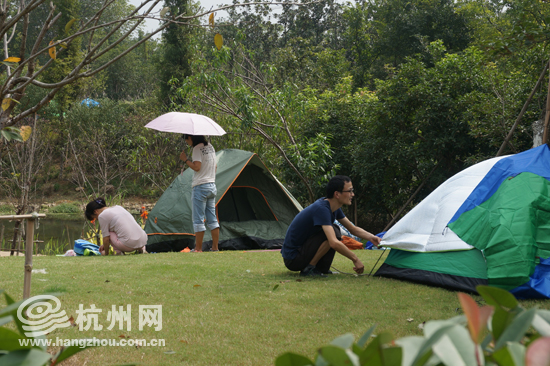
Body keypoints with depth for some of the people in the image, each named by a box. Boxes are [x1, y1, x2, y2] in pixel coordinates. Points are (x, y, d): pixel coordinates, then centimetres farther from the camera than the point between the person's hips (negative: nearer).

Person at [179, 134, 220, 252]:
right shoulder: (210, 147, 15)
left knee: (198, 219, -4)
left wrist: (186, 159, -8)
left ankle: (198, 248, -3)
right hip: (212, 186, 8)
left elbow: (196, 167, -20)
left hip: (200, 187, -8)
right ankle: (215, 247, 10)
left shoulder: (197, 148, -12)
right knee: (212, 218, 10)